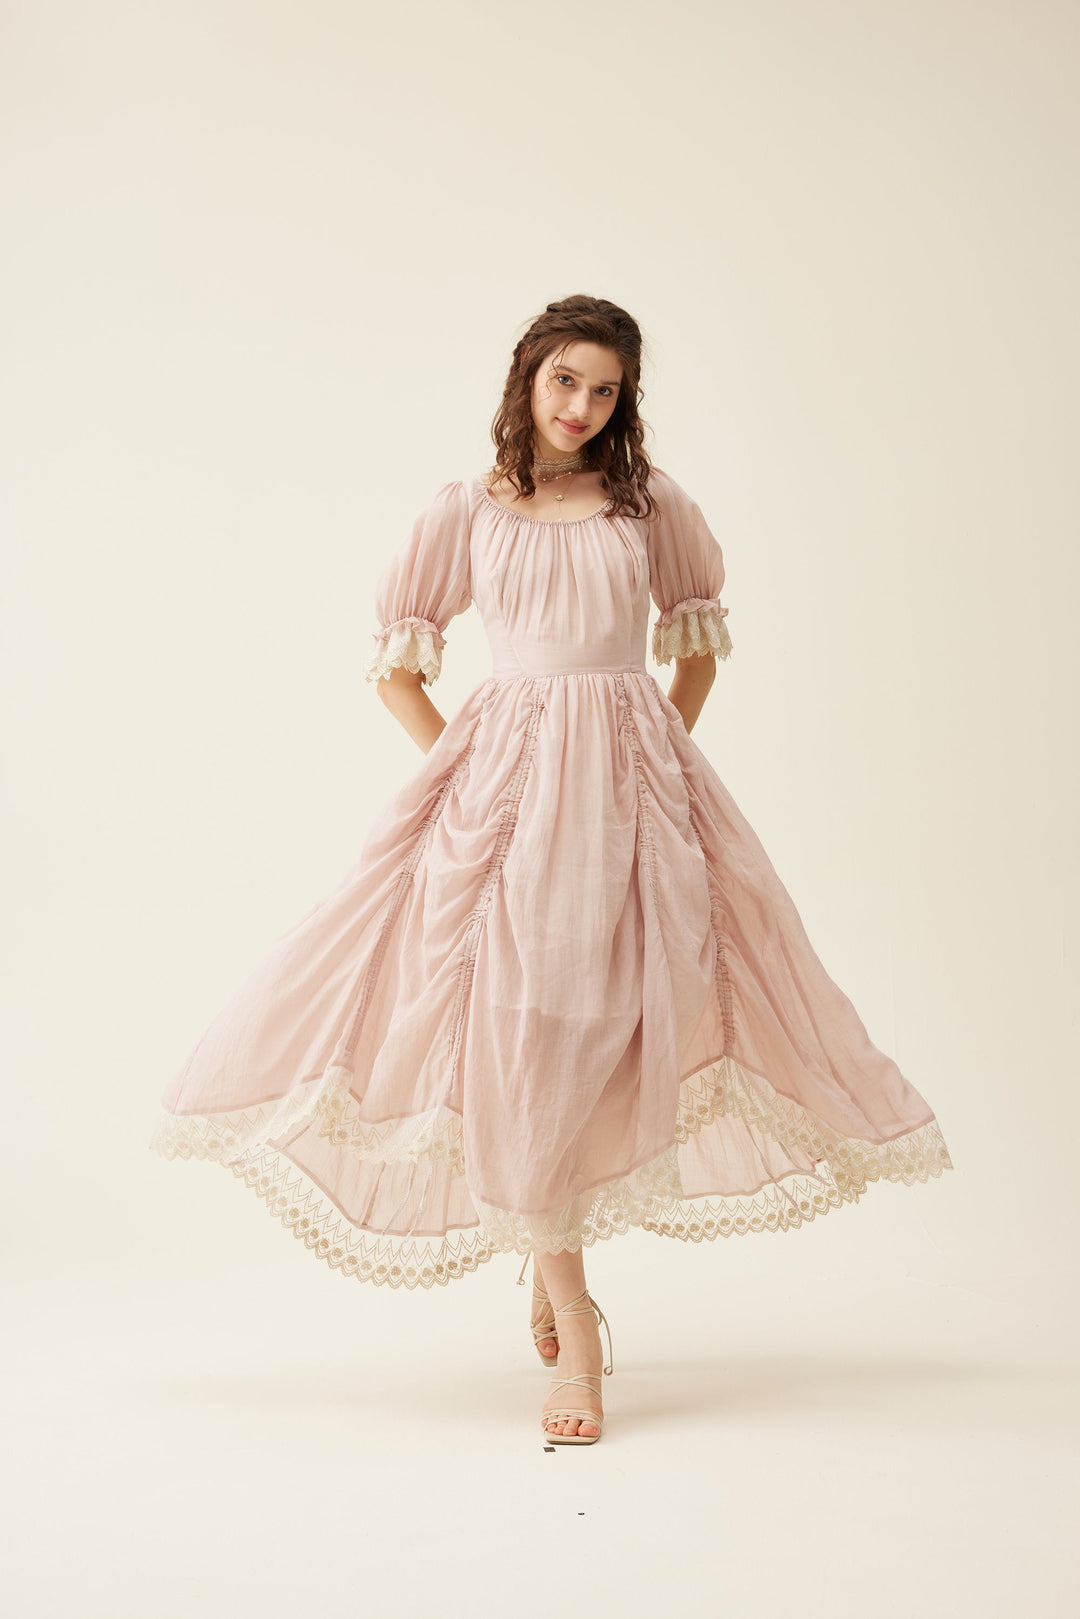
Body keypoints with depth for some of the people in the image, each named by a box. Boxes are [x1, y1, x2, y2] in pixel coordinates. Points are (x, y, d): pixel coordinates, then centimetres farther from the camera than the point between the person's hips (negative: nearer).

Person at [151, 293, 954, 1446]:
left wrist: (663, 755, 8)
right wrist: (461, 769, 2)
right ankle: (573, 1329, 0)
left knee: (604, 1025, 0)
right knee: (521, 1027, -8)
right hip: (504, 779, -1)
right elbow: (396, 667, 11)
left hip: (630, 781, 1)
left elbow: (698, 640, 19)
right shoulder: (465, 512, 6)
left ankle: (552, 1251, 25)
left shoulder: (651, 504, 8)